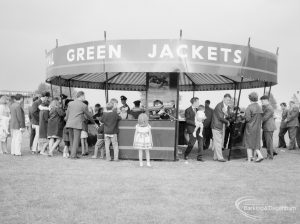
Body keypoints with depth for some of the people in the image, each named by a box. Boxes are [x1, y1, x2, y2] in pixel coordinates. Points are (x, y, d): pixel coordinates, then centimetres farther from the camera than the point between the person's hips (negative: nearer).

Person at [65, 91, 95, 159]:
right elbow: (89, 115, 8)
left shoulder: (70, 103, 9)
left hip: (70, 123, 5)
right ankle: (73, 155, -3)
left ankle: (73, 154, 15)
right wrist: (94, 122, 23)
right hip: (77, 124, -5)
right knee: (76, 140, 0)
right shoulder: (83, 106, -3)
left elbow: (67, 114, 15)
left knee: (72, 139, 12)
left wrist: (66, 119, 33)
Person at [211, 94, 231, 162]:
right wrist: (227, 122, -6)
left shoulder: (227, 107, 11)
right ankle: (220, 157, -5)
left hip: (222, 127, 8)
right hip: (216, 126, -8)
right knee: (218, 142, -7)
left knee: (220, 142, 8)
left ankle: (215, 157, 14)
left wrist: (225, 113, -11)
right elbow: (220, 117, -19)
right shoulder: (219, 106, -16)